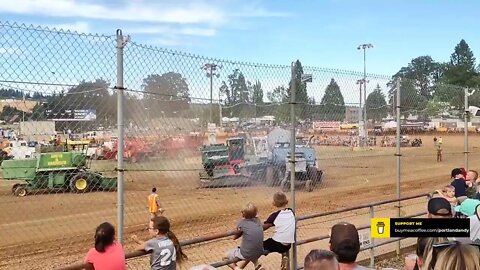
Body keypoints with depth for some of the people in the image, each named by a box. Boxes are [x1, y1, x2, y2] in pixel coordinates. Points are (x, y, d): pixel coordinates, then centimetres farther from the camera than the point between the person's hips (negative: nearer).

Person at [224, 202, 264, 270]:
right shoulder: (258, 220, 3)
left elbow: (235, 237, 5)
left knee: (225, 257, 17)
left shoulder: (242, 223, -8)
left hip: (246, 254, -5)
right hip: (259, 253, 6)